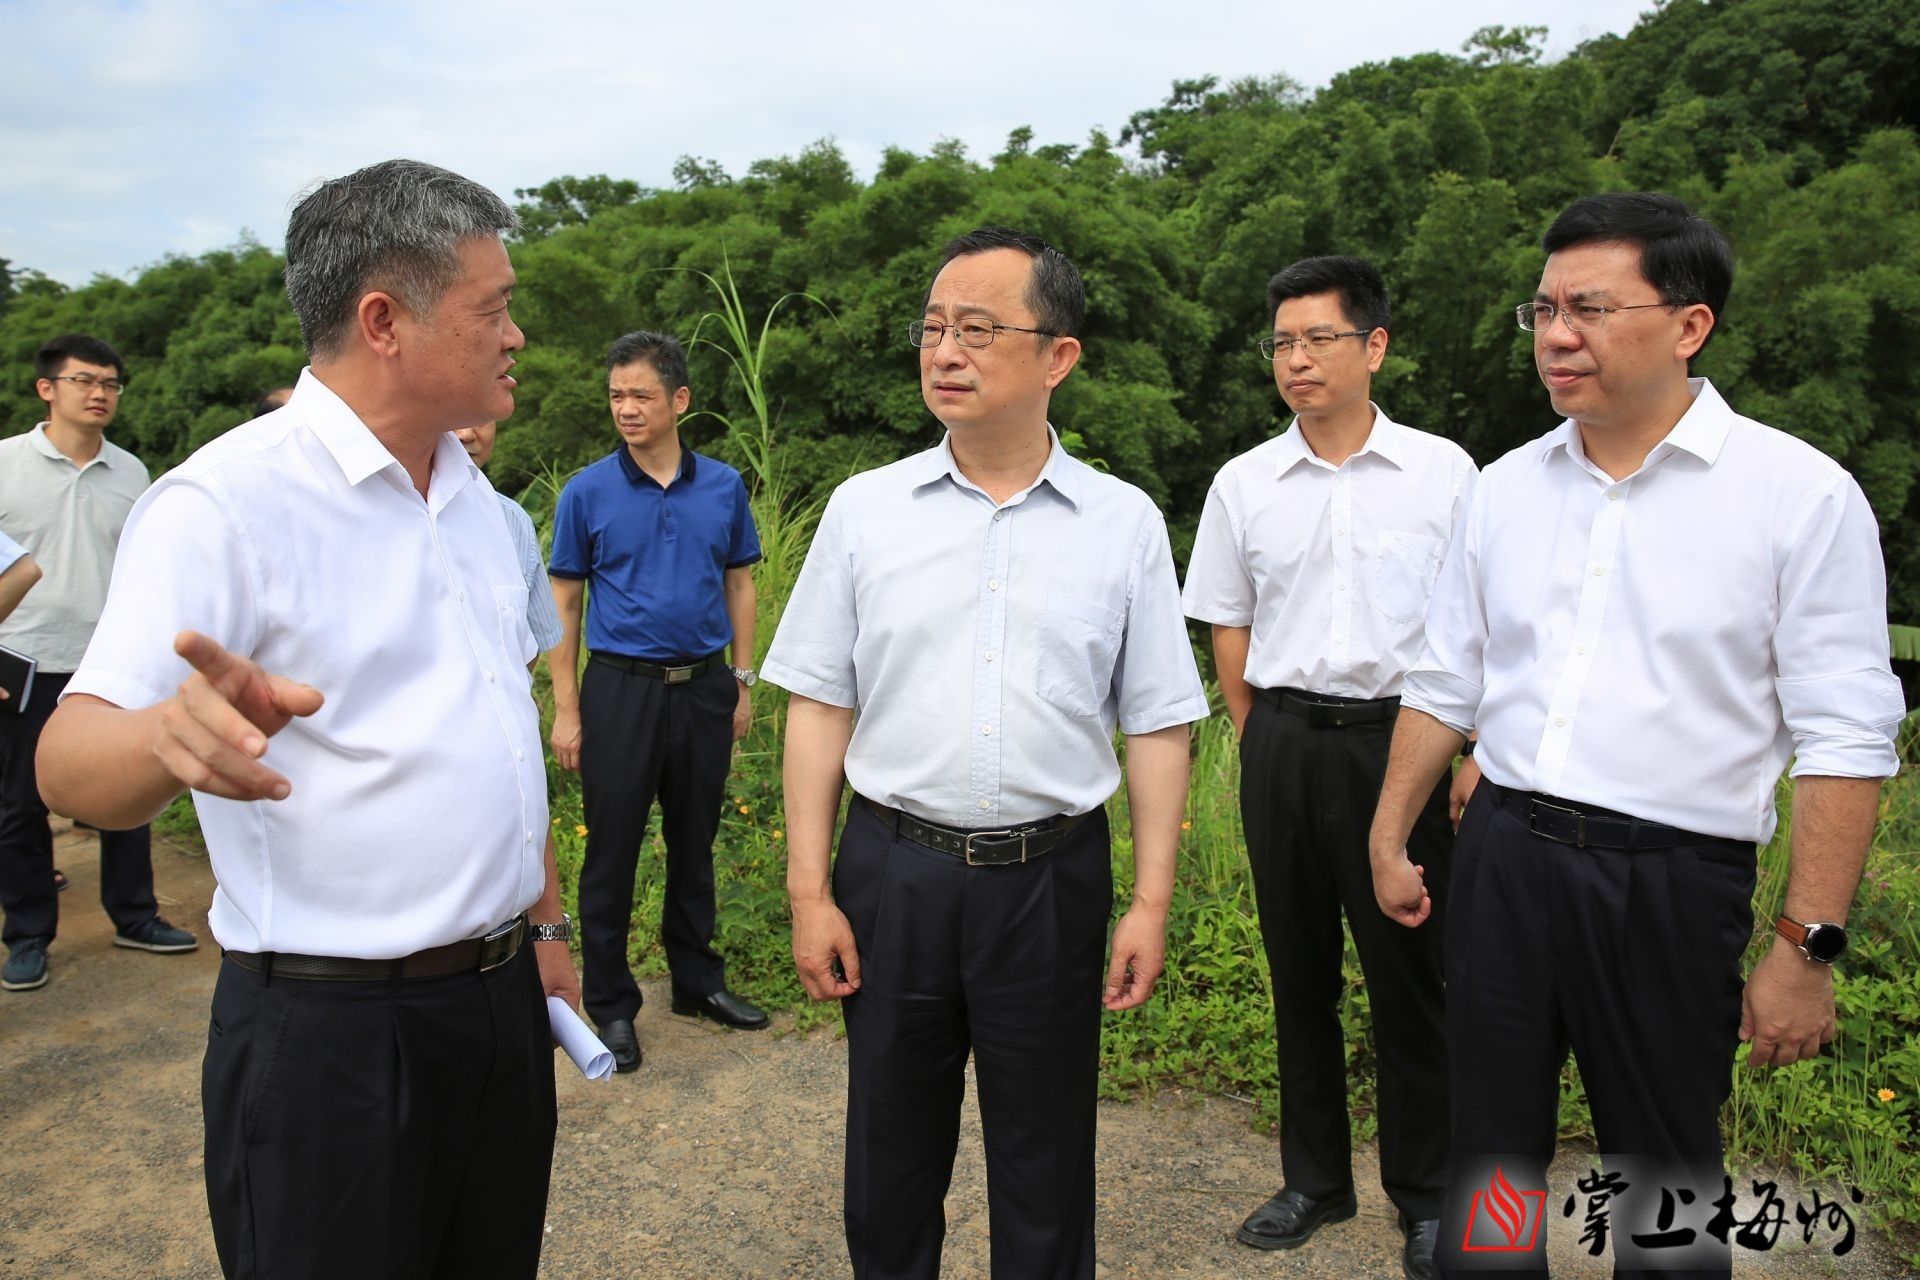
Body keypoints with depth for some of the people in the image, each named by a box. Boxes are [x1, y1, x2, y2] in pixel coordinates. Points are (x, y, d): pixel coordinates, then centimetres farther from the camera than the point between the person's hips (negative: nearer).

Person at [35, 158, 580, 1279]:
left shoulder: (471, 490, 9)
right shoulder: (227, 500, -15)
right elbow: (72, 761, -22)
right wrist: (175, 734, -45)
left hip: (501, 996, 7)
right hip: (332, 1030, -7)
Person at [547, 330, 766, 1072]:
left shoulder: (724, 486, 2)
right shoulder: (587, 493, -4)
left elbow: (739, 585, 9)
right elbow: (563, 606, -1)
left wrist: (743, 682, 6)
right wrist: (566, 709, -6)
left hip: (704, 687, 2)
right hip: (621, 688, -2)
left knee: (694, 846, 15)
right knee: (612, 853, 5)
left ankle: (698, 981, 31)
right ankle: (611, 1003, 20)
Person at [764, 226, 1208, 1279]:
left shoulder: (1124, 523, 0)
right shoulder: (864, 509, 1)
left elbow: (1157, 726, 2)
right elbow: (820, 706, 2)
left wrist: (1151, 904, -2)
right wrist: (809, 891, -1)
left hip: (1052, 877, 0)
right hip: (893, 870, 1)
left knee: (1045, 1167, 14)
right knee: (890, 1156, 16)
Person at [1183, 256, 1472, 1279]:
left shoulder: (1442, 471, -1)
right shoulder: (1244, 484, 4)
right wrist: (1266, 742, 7)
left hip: (1400, 736, -2)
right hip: (1283, 743, 3)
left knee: (1407, 972, 5)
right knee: (1299, 968, 13)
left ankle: (1426, 1196, 24)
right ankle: (1314, 1179, 30)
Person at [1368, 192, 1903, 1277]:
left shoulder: (1801, 493, -7)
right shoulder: (1507, 487, 6)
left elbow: (1845, 739, -8)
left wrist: (1808, 946, -11)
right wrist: (1389, 841, 13)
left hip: (1673, 882, -3)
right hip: (1501, 855, 4)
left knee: (1667, 1192, 14)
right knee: (1489, 1160, 16)